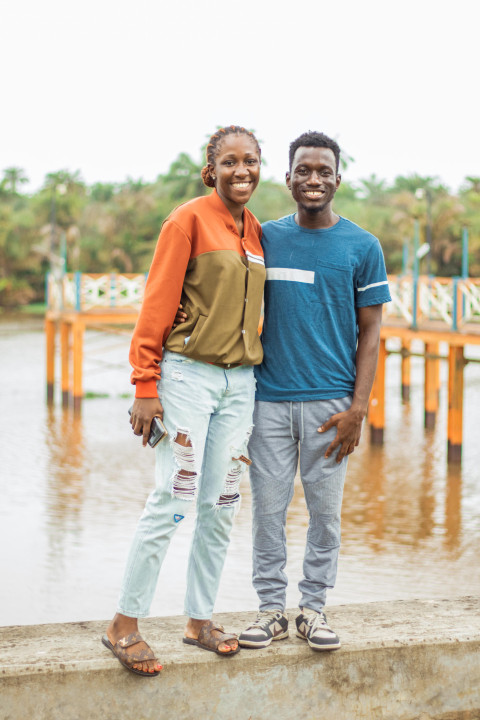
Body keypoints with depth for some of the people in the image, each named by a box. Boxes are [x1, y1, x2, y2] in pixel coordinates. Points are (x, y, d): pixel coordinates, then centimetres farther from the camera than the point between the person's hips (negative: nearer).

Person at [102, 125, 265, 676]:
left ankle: (200, 620, 19)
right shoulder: (190, 220, -6)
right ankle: (124, 626, 2)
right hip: (189, 375, -6)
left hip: (240, 381, 7)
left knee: (221, 506, 8)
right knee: (172, 501, -8)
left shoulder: (256, 231, 13)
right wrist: (146, 386, -14)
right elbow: (156, 305, -9)